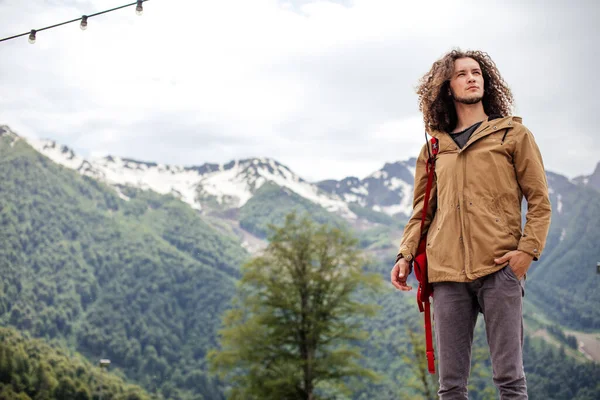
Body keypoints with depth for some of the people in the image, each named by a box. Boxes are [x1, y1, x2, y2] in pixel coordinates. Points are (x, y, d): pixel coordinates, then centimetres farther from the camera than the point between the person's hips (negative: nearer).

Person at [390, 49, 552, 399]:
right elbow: (422, 211, 21)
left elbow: (539, 201, 6)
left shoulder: (513, 134, 10)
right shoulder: (435, 148, 18)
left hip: (499, 269, -3)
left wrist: (528, 249, -8)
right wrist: (406, 253, 5)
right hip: (448, 274, 3)